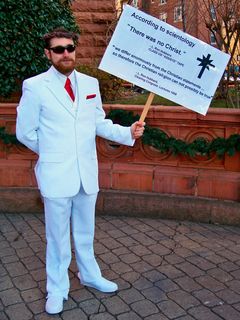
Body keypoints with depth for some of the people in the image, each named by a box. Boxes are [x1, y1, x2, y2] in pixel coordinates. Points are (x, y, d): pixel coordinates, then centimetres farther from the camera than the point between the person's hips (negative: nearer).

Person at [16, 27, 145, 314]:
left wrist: (128, 132, -6)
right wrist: (52, 152, 2)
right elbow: (24, 132, -3)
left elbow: (99, 123, 8)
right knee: (58, 237, 10)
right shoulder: (34, 86, -9)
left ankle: (89, 275, 42)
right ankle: (57, 290, 29)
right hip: (56, 175, -4)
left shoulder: (90, 83, 4)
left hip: (87, 173, 4)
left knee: (85, 232, 20)